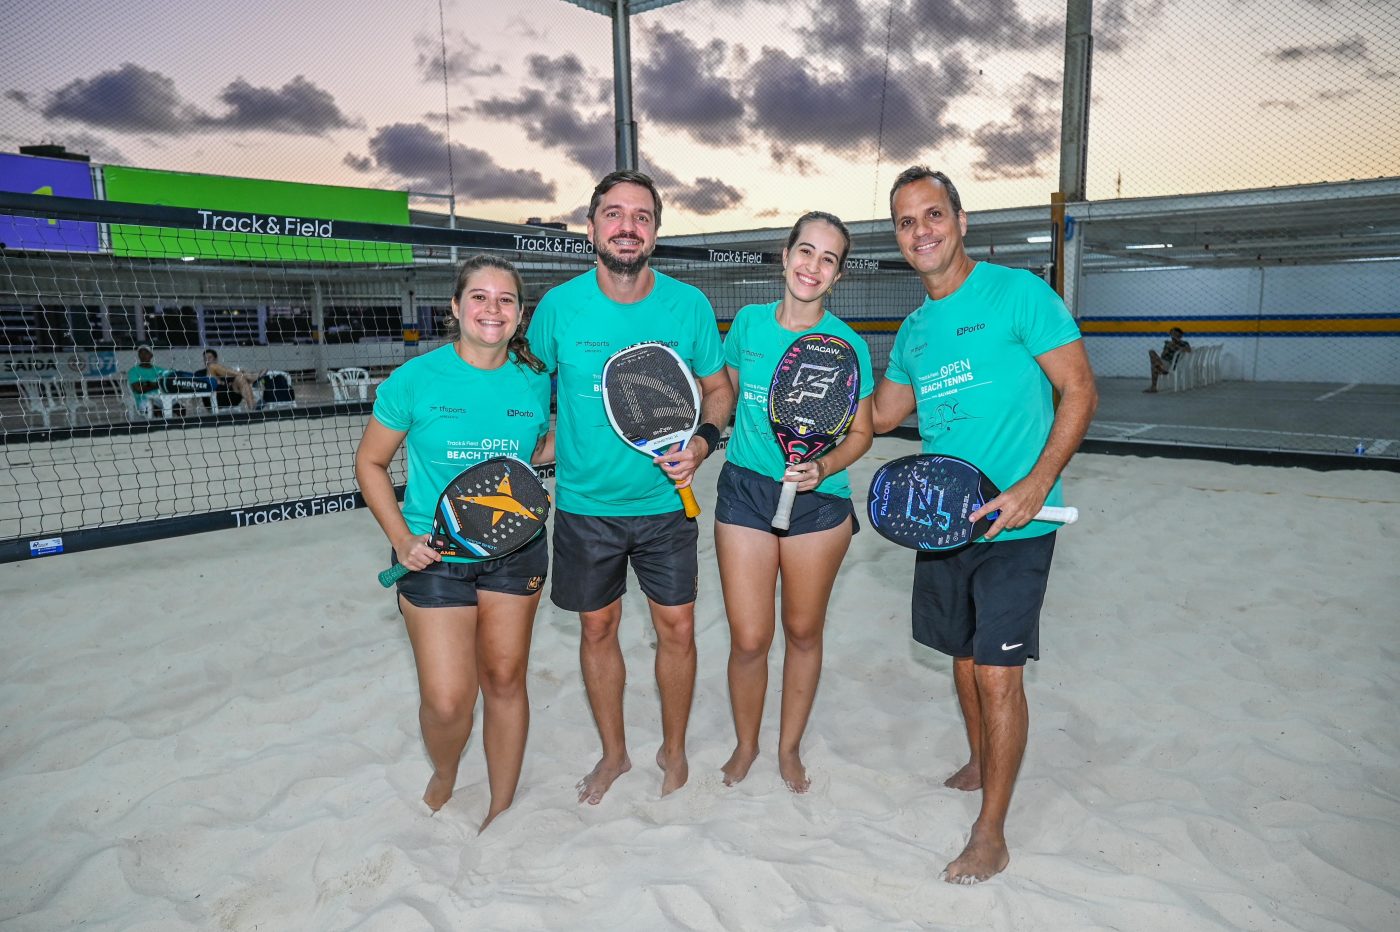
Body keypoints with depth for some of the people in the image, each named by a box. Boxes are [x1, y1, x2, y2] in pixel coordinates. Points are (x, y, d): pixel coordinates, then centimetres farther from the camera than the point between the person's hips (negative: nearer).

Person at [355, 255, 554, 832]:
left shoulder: (534, 381, -3)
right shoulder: (416, 378, -10)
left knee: (505, 681, 12)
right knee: (447, 701, -4)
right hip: (434, 555, -2)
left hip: (515, 551, 2)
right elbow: (370, 463, 0)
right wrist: (401, 537, -11)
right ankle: (443, 778, 33)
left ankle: (501, 809, 33)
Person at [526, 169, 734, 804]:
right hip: (584, 505, 0)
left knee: (677, 629, 8)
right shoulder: (559, 306, -8)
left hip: (666, 501, 0)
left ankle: (674, 748, 33)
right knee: (597, 629, 13)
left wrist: (703, 441, -13)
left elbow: (717, 387, 5)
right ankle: (614, 752, 35)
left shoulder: (689, 306, -7)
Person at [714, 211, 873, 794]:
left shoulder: (847, 344, -7)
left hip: (819, 500, -1)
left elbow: (860, 433, -1)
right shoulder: (748, 323, 1)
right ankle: (745, 744, 30)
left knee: (803, 632, 12)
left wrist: (823, 467, -18)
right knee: (748, 639, 2)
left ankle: (790, 747, 36)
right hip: (745, 490, 1)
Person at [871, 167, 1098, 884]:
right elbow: (881, 414, 23)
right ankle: (979, 764, 44)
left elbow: (1080, 391, -11)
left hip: (1013, 525, -6)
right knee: (963, 655, 19)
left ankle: (990, 837, 12)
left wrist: (1036, 485, -21)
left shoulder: (1018, 292, -9)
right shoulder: (913, 330, 10)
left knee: (997, 672, -3)